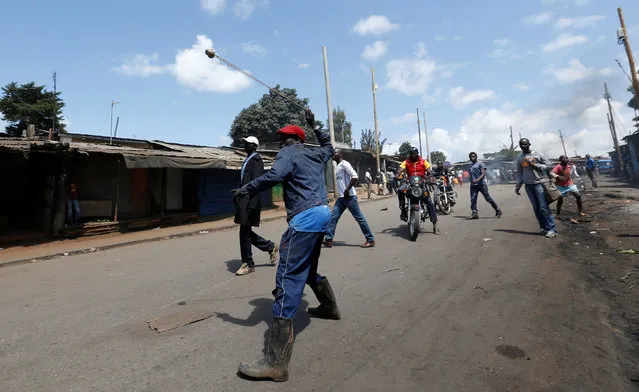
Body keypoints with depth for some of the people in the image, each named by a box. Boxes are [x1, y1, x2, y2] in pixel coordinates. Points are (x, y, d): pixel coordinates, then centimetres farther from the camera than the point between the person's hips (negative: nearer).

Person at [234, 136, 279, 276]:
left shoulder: (256, 160, -11)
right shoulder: (248, 159, 17)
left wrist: (252, 205, -22)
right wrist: (239, 202, 19)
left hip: (250, 201, -9)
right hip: (243, 201, 9)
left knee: (245, 232, -2)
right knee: (246, 232, 13)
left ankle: (248, 264, 12)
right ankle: (270, 247, 28)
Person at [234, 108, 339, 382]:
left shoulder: (288, 153, 1)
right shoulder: (316, 154, 22)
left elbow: (275, 175, -19)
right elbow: (329, 146, 46)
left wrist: (245, 189, -8)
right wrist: (314, 125, 48)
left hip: (305, 218, -9)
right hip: (322, 213, 10)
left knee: (288, 277, -14)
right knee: (309, 269, 29)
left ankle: (276, 363, -15)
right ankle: (329, 307, 50)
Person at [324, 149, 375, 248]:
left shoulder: (344, 164, -10)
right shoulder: (338, 166, 18)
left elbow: (355, 177, -22)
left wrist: (347, 190, -22)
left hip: (349, 196, -9)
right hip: (341, 197, 9)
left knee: (359, 218, -2)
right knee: (333, 217, 4)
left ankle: (370, 240, 7)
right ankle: (328, 240, 8)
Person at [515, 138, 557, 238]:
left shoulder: (538, 154, 2)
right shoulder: (520, 158, 11)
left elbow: (548, 166, 2)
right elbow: (519, 173, 14)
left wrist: (535, 165, -12)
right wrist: (518, 185, 7)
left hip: (538, 183, -3)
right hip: (528, 186, 4)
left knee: (544, 207, -7)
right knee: (536, 207, 4)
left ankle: (551, 229, -4)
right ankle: (543, 227, 10)